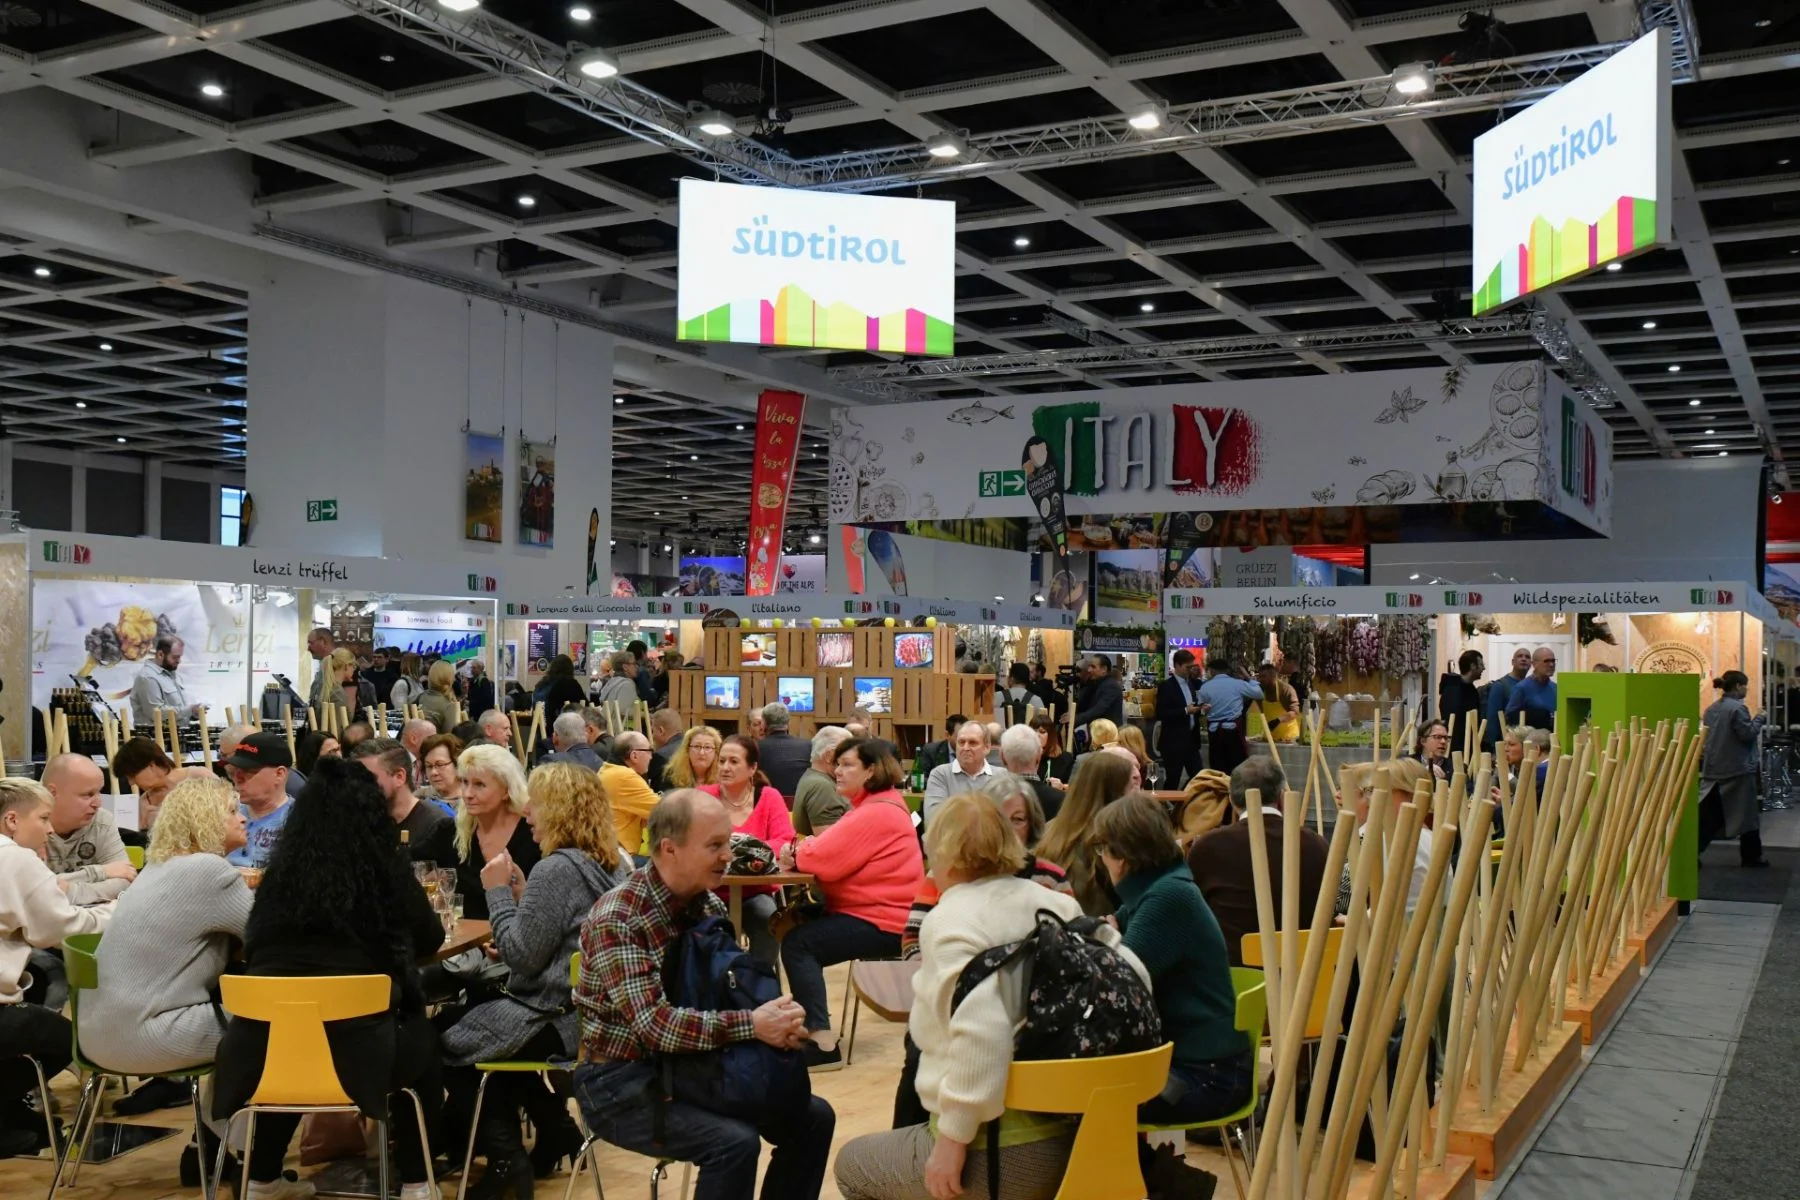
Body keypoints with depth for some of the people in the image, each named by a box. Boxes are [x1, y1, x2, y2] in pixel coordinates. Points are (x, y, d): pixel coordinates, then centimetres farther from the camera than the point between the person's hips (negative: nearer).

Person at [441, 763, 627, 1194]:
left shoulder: (555, 870, -22)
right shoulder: (613, 865, 7)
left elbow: (521, 957, -21)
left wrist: (499, 892, -12)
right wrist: (520, 898, 9)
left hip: (552, 1018, -9)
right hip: (590, 1010, 9)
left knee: (443, 1040, 11)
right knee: (471, 1014, 30)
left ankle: (506, 1155, 11)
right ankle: (556, 1130, 27)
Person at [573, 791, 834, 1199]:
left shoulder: (710, 905, 1)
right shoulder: (616, 918, -22)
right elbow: (653, 1024, -30)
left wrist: (777, 1016, -17)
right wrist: (752, 1026, -34)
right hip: (622, 1080, -7)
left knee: (812, 1117, 0)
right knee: (735, 1142, -28)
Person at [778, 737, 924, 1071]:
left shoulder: (876, 813, -19)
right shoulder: (874, 805, 16)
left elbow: (826, 859, -24)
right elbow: (835, 850, 10)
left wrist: (796, 853, -4)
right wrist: (803, 851, -10)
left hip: (883, 923, -11)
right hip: (877, 912, 11)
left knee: (797, 944, -17)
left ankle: (821, 1044, -19)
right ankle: (810, 1019, 23)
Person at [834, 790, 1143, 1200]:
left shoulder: (951, 917, -14)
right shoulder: (1057, 904, 6)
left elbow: (979, 1031, -28)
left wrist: (954, 1137, -21)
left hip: (999, 1150, -7)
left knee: (852, 1163, 20)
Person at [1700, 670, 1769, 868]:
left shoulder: (1711, 709, 12)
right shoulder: (1738, 708, -14)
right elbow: (1747, 734, -16)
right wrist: (1759, 720, -2)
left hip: (1713, 768, 7)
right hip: (1738, 769, -7)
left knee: (1708, 814, 5)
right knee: (1747, 812, 7)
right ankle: (1751, 856, 15)